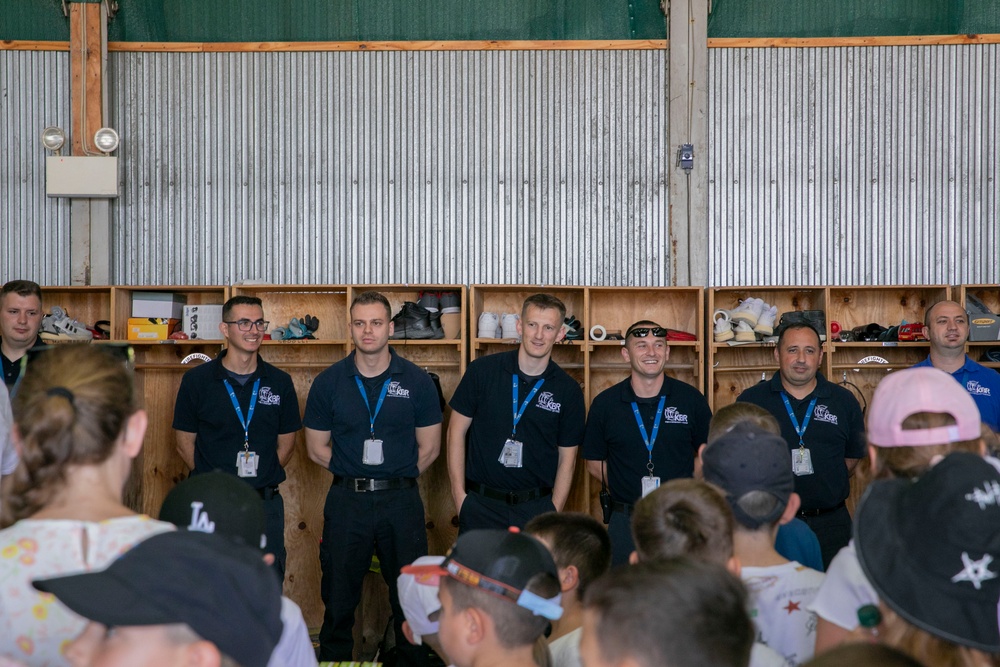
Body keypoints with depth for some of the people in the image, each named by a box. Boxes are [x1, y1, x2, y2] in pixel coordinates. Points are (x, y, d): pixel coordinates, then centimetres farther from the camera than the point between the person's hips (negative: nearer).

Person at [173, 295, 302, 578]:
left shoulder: (279, 382, 4)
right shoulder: (196, 380, -1)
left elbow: (286, 444, 11)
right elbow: (185, 443, 4)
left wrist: (261, 478, 2)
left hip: (265, 504, 1)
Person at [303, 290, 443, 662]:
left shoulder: (417, 381, 0)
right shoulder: (329, 383, 2)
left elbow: (429, 448, 4)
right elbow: (316, 448, 6)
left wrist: (395, 477, 2)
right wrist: (356, 474, 2)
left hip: (401, 502, 0)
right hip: (346, 502, 1)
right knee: (339, 596, 8)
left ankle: (412, 659, 20)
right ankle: (334, 659, 22)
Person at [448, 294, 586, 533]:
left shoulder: (568, 390, 0)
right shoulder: (482, 371, -3)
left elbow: (567, 457, 5)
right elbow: (457, 431, 2)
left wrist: (554, 512, -3)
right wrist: (459, 495, -3)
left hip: (537, 507, 1)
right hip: (480, 504, 0)